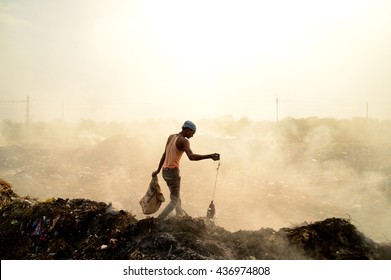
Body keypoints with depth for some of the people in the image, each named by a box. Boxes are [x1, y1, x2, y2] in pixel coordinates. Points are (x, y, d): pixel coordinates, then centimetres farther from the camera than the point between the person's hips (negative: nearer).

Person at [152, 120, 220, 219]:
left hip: (165, 171, 9)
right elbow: (191, 156, -31)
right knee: (174, 201, -2)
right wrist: (210, 156, -38)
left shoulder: (171, 137, 12)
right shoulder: (184, 141, -14)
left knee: (177, 197, 19)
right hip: (173, 171, -9)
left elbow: (164, 155, 19)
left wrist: (158, 170, 26)